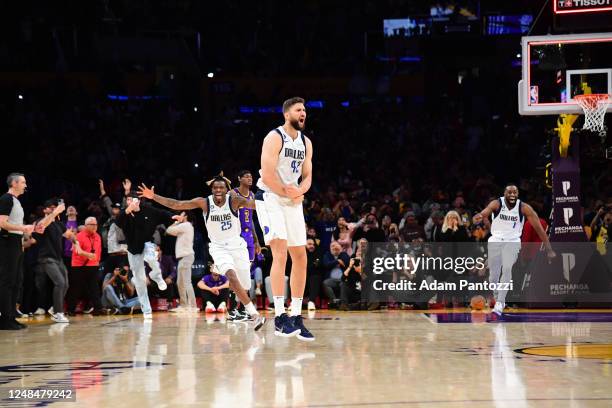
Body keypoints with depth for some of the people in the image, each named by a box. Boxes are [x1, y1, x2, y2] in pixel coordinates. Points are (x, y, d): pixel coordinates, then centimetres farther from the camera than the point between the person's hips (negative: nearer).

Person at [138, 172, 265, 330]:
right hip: (219, 247, -1)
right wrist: (154, 197, -23)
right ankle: (254, 314, -25)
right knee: (232, 276, -27)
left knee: (243, 286, 6)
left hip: (237, 245, 1)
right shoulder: (204, 203, -12)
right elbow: (176, 205, -14)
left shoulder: (234, 201, -13)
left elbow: (254, 204, -28)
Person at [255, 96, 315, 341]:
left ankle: (296, 317, 12)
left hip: (293, 201, 8)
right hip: (270, 199, -8)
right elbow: (267, 175, -20)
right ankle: (279, 318, -19)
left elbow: (307, 177, 10)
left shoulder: (306, 142, 10)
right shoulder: (274, 137, -12)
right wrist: (287, 192, -12)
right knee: (280, 253, -19)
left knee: (300, 258, 5)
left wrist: (299, 191, -11)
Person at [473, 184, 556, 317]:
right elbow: (483, 213, -28)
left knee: (507, 268, -24)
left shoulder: (524, 208, -12)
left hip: (512, 242, -1)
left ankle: (500, 304, -23)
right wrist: (478, 217, -55)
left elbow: (538, 227, -10)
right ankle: (497, 299, 29)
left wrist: (549, 249, -12)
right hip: (495, 240, 1)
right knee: (493, 274, 4)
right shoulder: (497, 204, -12)